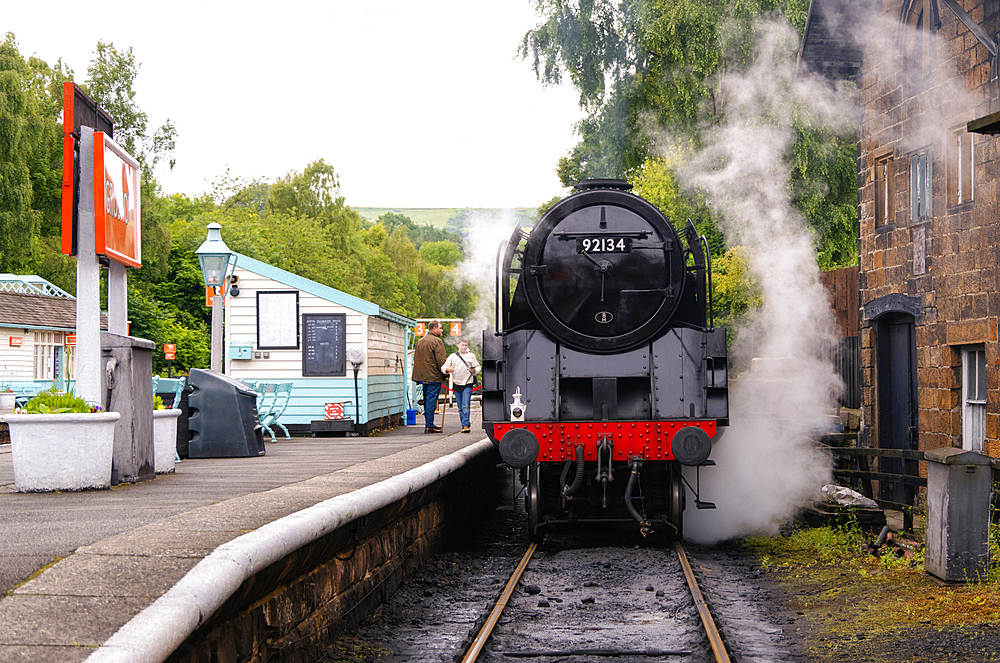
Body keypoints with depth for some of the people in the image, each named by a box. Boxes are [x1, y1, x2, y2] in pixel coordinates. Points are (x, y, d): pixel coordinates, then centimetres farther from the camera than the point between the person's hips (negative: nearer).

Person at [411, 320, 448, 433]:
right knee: (431, 401, -7)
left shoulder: (420, 342, 16)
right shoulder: (437, 341, -12)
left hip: (423, 377, 8)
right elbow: (442, 360, -16)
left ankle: (429, 423, 23)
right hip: (434, 377, -8)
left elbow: (416, 359, 22)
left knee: (427, 401, 16)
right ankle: (429, 426, -8)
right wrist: (446, 374, -5)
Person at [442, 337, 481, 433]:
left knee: (466, 405, -14)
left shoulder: (471, 356, 10)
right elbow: (444, 366, 7)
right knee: (460, 407, 6)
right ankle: (466, 424, 15)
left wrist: (474, 371, -14)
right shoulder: (452, 356, 11)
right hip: (457, 384, 2)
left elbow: (477, 368, 9)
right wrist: (447, 369, -16)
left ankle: (465, 425, -18)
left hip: (468, 384, -2)